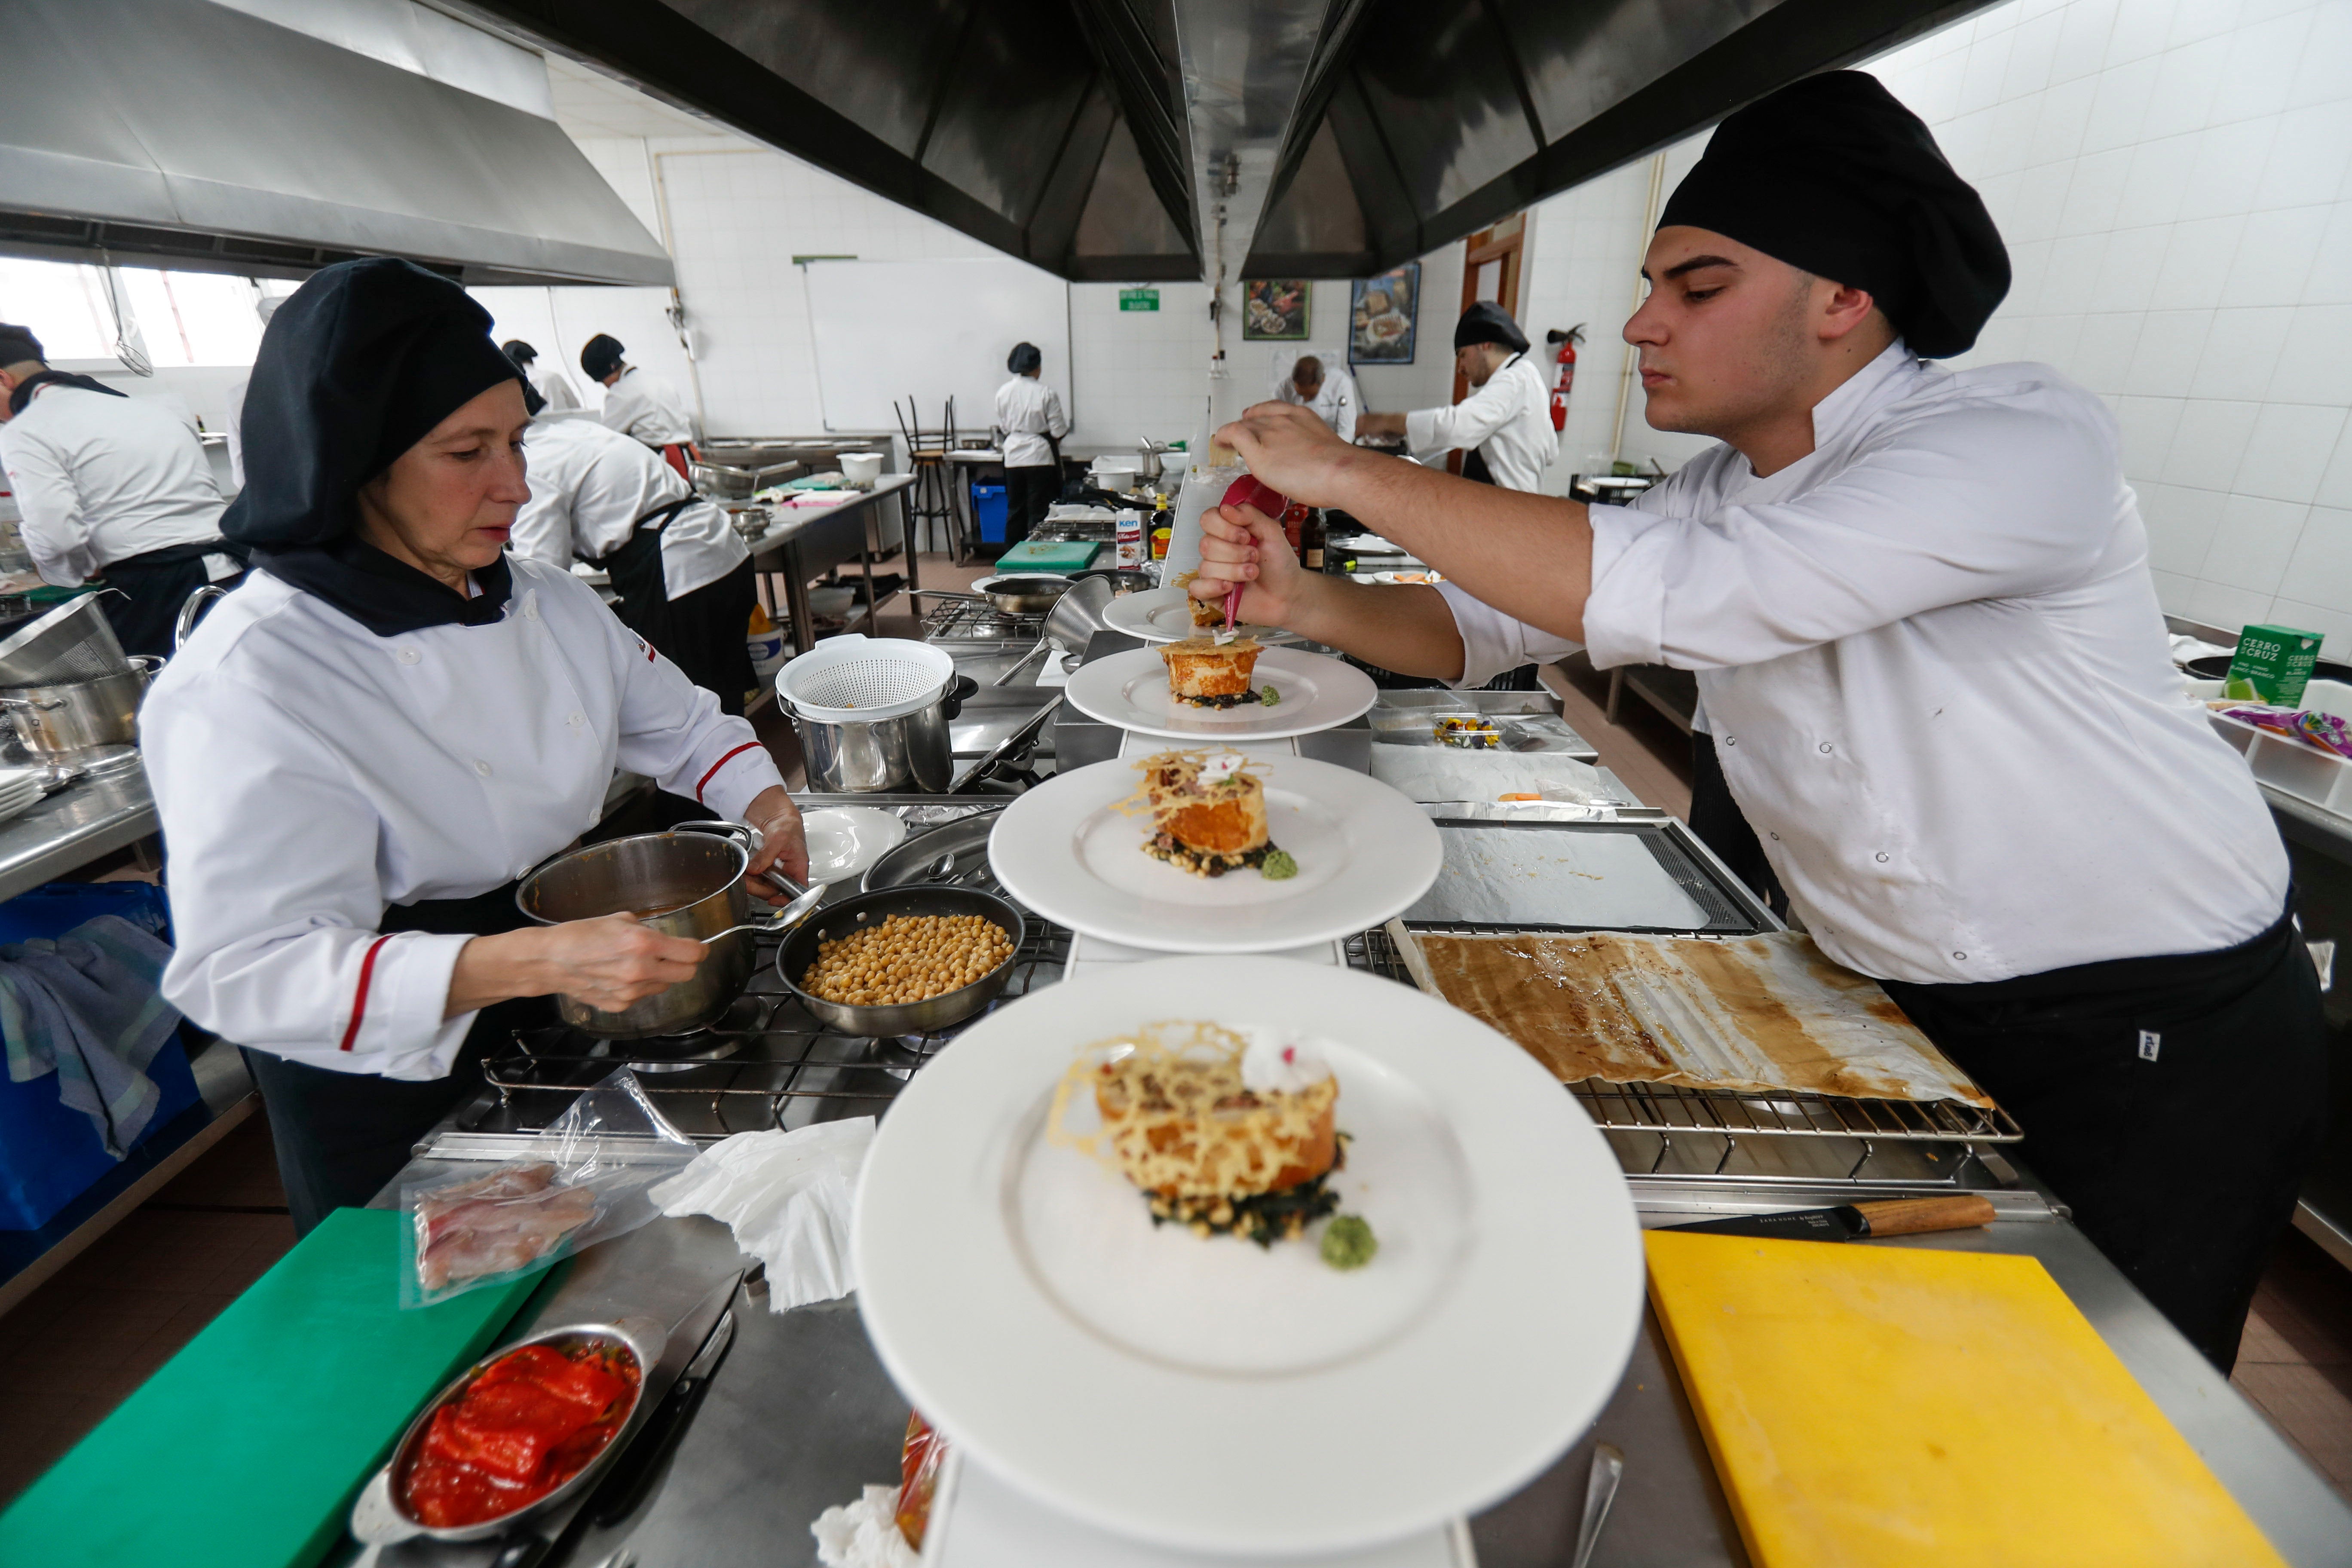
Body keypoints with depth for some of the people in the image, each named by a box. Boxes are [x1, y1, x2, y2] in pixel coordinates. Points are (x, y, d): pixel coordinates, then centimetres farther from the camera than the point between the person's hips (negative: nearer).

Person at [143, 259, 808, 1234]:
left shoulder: (548, 603, -3)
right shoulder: (244, 682, -24)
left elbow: (678, 724, 8)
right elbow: (251, 967, -27)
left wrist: (762, 801, -12)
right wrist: (529, 963, -42)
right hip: (397, 1097, -5)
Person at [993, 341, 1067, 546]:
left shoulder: (1003, 392, 1)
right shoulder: (1046, 393, -11)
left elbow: (1003, 427, 10)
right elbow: (1058, 431, -9)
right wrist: (1067, 423, 12)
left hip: (1013, 458, 4)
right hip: (1040, 457, -4)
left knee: (1015, 510, 14)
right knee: (1039, 513, 2)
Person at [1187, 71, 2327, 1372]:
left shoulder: (2029, 440, -24)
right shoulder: (1714, 491, -2)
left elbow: (1675, 595, -38)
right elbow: (1483, 623, -3)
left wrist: (1350, 473, -30)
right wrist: (1308, 600, -22)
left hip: (2160, 1032, -5)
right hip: (1897, 1010, 6)